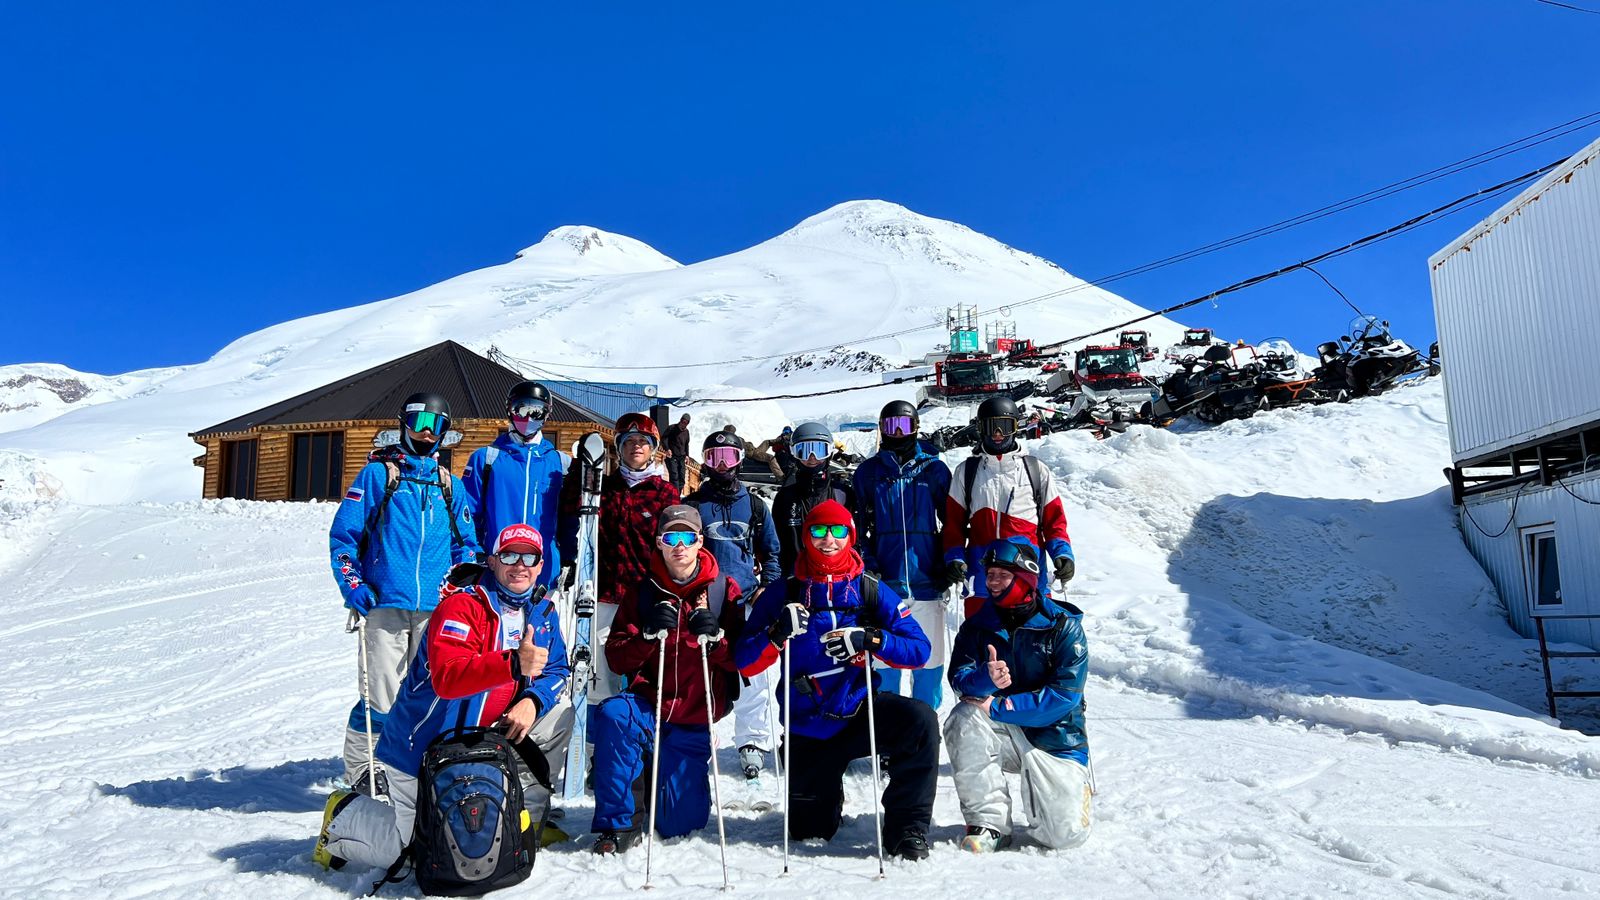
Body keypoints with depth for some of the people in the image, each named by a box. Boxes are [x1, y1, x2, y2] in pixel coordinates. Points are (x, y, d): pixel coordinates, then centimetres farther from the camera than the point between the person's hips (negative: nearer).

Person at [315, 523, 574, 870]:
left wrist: (533, 699, -20)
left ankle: (527, 815, 9)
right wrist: (514, 664, -47)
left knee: (558, 712, -5)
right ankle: (344, 815, 22)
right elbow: (447, 678, -34)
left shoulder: (543, 612, 2)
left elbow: (556, 670, 3)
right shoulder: (462, 605, -21)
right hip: (425, 747, -6)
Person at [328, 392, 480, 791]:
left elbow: (466, 543, 20)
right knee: (381, 696, -4)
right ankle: (360, 771, 15)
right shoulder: (377, 473, 5)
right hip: (385, 605, -3)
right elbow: (342, 534, 3)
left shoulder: (450, 486, 16)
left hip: (435, 608, 3)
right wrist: (354, 588, -6)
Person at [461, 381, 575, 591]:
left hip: (545, 573, 1)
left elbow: (570, 518, 14)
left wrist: (569, 562, 8)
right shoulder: (486, 458, 6)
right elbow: (467, 514, 4)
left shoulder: (561, 463, 10)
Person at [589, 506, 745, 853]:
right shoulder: (642, 591, 3)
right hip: (648, 706, 0)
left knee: (677, 823, 0)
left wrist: (715, 637, -21)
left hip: (694, 721, 0)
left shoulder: (724, 590, -1)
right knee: (612, 715, -35)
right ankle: (619, 822, -17)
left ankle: (675, 776, 36)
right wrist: (650, 634, -21)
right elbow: (616, 658, -2)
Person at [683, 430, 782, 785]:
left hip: (748, 601, 1)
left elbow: (770, 552, 18)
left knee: (754, 675, -1)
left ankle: (753, 744, 10)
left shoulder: (755, 505, 13)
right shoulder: (692, 504, 9)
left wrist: (768, 587, 4)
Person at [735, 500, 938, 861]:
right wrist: (778, 633, -27)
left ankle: (906, 830, -13)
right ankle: (830, 794, 49)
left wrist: (870, 639, -26)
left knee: (920, 720, -30)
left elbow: (919, 649, -9)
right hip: (808, 728, 1)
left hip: (861, 711, 0)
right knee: (808, 831, 11)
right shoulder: (782, 596, -5)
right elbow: (746, 664, -8)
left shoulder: (871, 591, -4)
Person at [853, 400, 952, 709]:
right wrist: (868, 568, -4)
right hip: (884, 585, 0)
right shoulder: (868, 472, 8)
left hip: (926, 582, 0)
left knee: (929, 660, 7)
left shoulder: (934, 469, 7)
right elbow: (860, 526, 8)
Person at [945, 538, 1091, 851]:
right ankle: (989, 823, -16)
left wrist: (998, 706, -24)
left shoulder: (1063, 625, -11)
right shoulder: (978, 626, -1)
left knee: (1064, 835, -13)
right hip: (1002, 735, 2)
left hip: (1054, 739, -2)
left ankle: (1072, 789, 23)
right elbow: (959, 677, -12)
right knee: (964, 719, -29)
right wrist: (986, 679, -36)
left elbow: (1065, 695, -18)